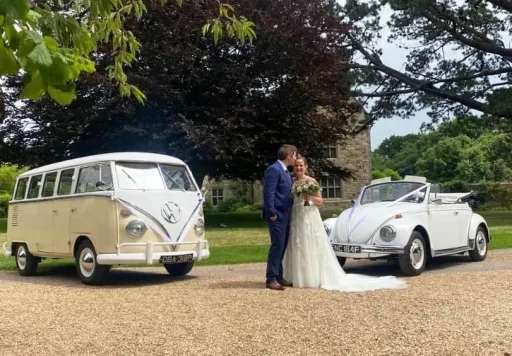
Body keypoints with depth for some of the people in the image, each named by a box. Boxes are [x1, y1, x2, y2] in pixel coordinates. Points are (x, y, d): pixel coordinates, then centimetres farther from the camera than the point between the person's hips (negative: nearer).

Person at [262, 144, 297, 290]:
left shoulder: (285, 171, 17)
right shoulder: (273, 170, -13)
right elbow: (268, 193, -18)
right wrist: (272, 213, -21)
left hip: (285, 215, 9)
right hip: (277, 215, -9)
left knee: (282, 246, 11)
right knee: (277, 245, -9)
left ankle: (278, 276, 18)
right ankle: (271, 279, -4)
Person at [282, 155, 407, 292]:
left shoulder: (311, 181, -3)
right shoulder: (291, 182, 8)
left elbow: (320, 201, -1)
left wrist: (310, 198, -17)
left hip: (310, 218, -4)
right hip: (295, 218, 4)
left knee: (311, 248, -2)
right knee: (297, 248, 4)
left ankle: (312, 277, 3)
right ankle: (297, 277, 11)